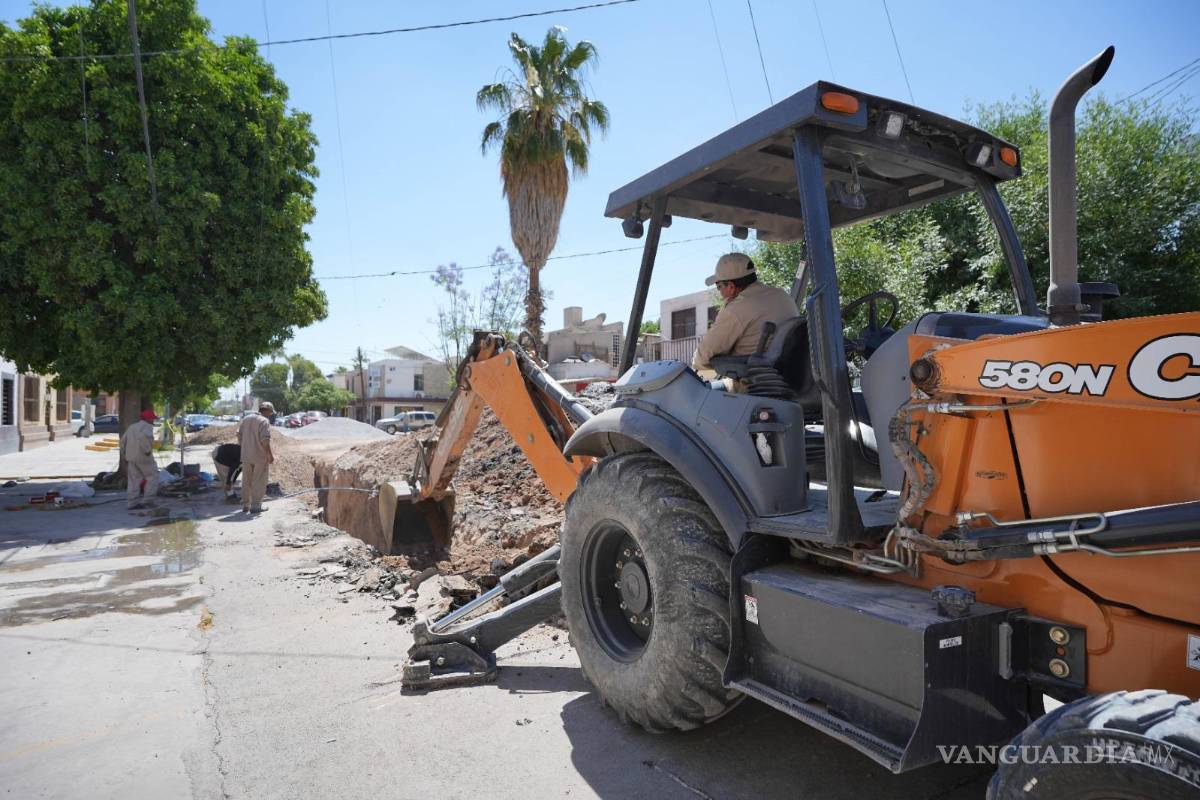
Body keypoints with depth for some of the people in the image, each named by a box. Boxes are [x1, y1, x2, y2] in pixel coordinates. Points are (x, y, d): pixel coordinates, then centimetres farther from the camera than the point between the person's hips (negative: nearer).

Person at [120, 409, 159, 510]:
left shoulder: (132, 427, 19)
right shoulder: (147, 426, -7)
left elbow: (123, 441, 20)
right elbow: (144, 437, -28)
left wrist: (124, 455, 25)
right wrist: (147, 450, -22)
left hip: (131, 457, 8)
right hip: (143, 457, -8)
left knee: (133, 480, 8)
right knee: (152, 477, 3)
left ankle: (132, 503, 7)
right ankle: (146, 500, -2)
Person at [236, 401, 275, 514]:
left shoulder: (246, 418, 9)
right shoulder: (264, 421, -14)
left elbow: (239, 434, 11)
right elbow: (265, 440, -20)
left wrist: (243, 447, 20)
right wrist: (270, 455, -12)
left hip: (246, 455, 7)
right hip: (260, 456, -7)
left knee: (246, 481, 16)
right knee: (259, 482, 3)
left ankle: (245, 505, 23)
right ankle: (255, 506, 5)